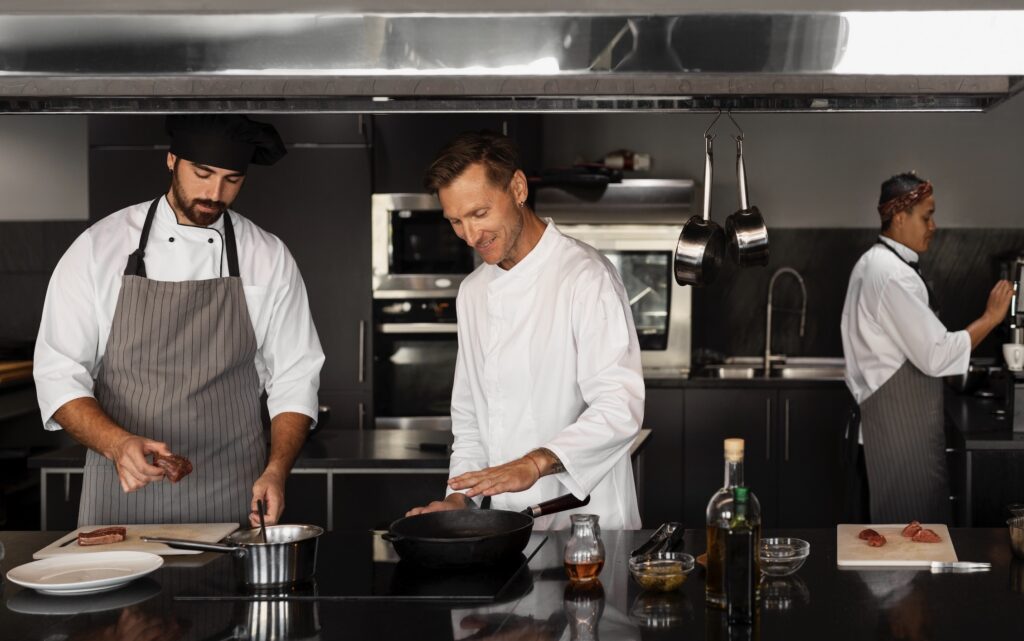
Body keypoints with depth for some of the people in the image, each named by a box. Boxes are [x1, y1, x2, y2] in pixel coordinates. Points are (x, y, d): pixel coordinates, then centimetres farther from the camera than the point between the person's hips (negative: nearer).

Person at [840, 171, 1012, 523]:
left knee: (898, 518, 15)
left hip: (888, 408, 10)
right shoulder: (894, 274, -20)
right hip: (904, 415, -10)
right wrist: (990, 318, -14)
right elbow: (934, 356, -22)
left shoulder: (873, 263, 13)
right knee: (917, 521, -4)